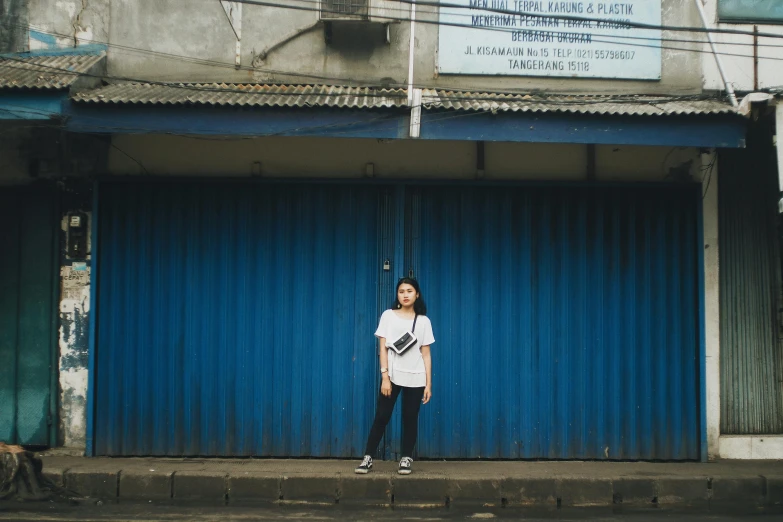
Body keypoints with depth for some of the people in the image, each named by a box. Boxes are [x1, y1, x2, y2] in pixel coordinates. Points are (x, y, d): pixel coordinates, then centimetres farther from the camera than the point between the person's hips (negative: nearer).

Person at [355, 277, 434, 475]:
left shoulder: (423, 321, 6)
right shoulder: (388, 316, 2)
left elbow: (426, 354, 5)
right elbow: (383, 348, -1)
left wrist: (428, 384, 1)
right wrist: (385, 377, -10)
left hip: (416, 378, 1)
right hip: (392, 375, -1)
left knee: (410, 419, 4)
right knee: (381, 417, -3)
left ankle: (406, 459, 13)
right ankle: (368, 458, 2)